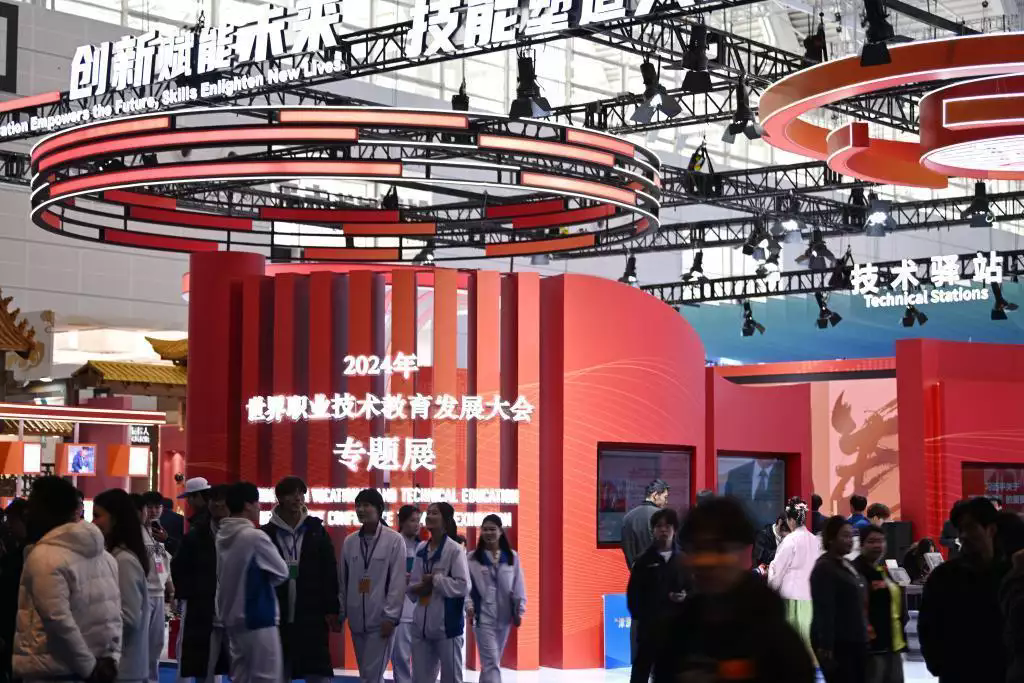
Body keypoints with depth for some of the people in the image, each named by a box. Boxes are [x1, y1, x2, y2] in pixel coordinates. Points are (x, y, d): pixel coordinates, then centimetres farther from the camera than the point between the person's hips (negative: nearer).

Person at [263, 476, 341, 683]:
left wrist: (332, 611, -1)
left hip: (312, 618, 0)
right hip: (278, 618, 0)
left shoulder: (316, 531, 4)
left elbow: (330, 574, 3)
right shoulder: (267, 534, 0)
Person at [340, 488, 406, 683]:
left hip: (381, 619, -5)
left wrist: (390, 616, -12)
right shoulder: (349, 541, 7)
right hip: (356, 619, 5)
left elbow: (398, 582, -8)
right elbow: (343, 580, 11)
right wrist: (340, 613, 9)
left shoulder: (394, 540, -6)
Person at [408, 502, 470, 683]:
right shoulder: (421, 549, 7)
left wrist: (434, 580, -12)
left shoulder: (454, 549, -10)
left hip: (447, 623, -5)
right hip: (422, 624, 6)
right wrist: (418, 588, -9)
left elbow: (463, 586, -15)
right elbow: (413, 583, 13)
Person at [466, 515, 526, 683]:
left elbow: (518, 585, 7)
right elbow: (466, 584, -4)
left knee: (491, 660, 16)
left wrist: (519, 610, 3)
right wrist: (469, 606, -18)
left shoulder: (512, 557, 4)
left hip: (504, 615, 3)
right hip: (483, 615, -3)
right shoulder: (473, 558, -2)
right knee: (491, 662, -10)